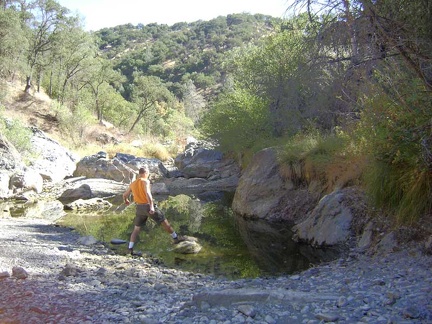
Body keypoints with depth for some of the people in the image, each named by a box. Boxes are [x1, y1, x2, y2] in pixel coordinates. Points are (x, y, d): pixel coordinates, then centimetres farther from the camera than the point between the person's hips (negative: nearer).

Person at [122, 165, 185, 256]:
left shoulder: (132, 184, 11)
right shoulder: (145, 181, -9)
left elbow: (125, 195, 20)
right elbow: (147, 193, -25)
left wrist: (126, 201, 43)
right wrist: (151, 206, -31)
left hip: (139, 208, 6)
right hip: (148, 206, -6)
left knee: (136, 229, 12)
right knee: (164, 222, 9)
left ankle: (130, 249, 7)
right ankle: (176, 238, 19)